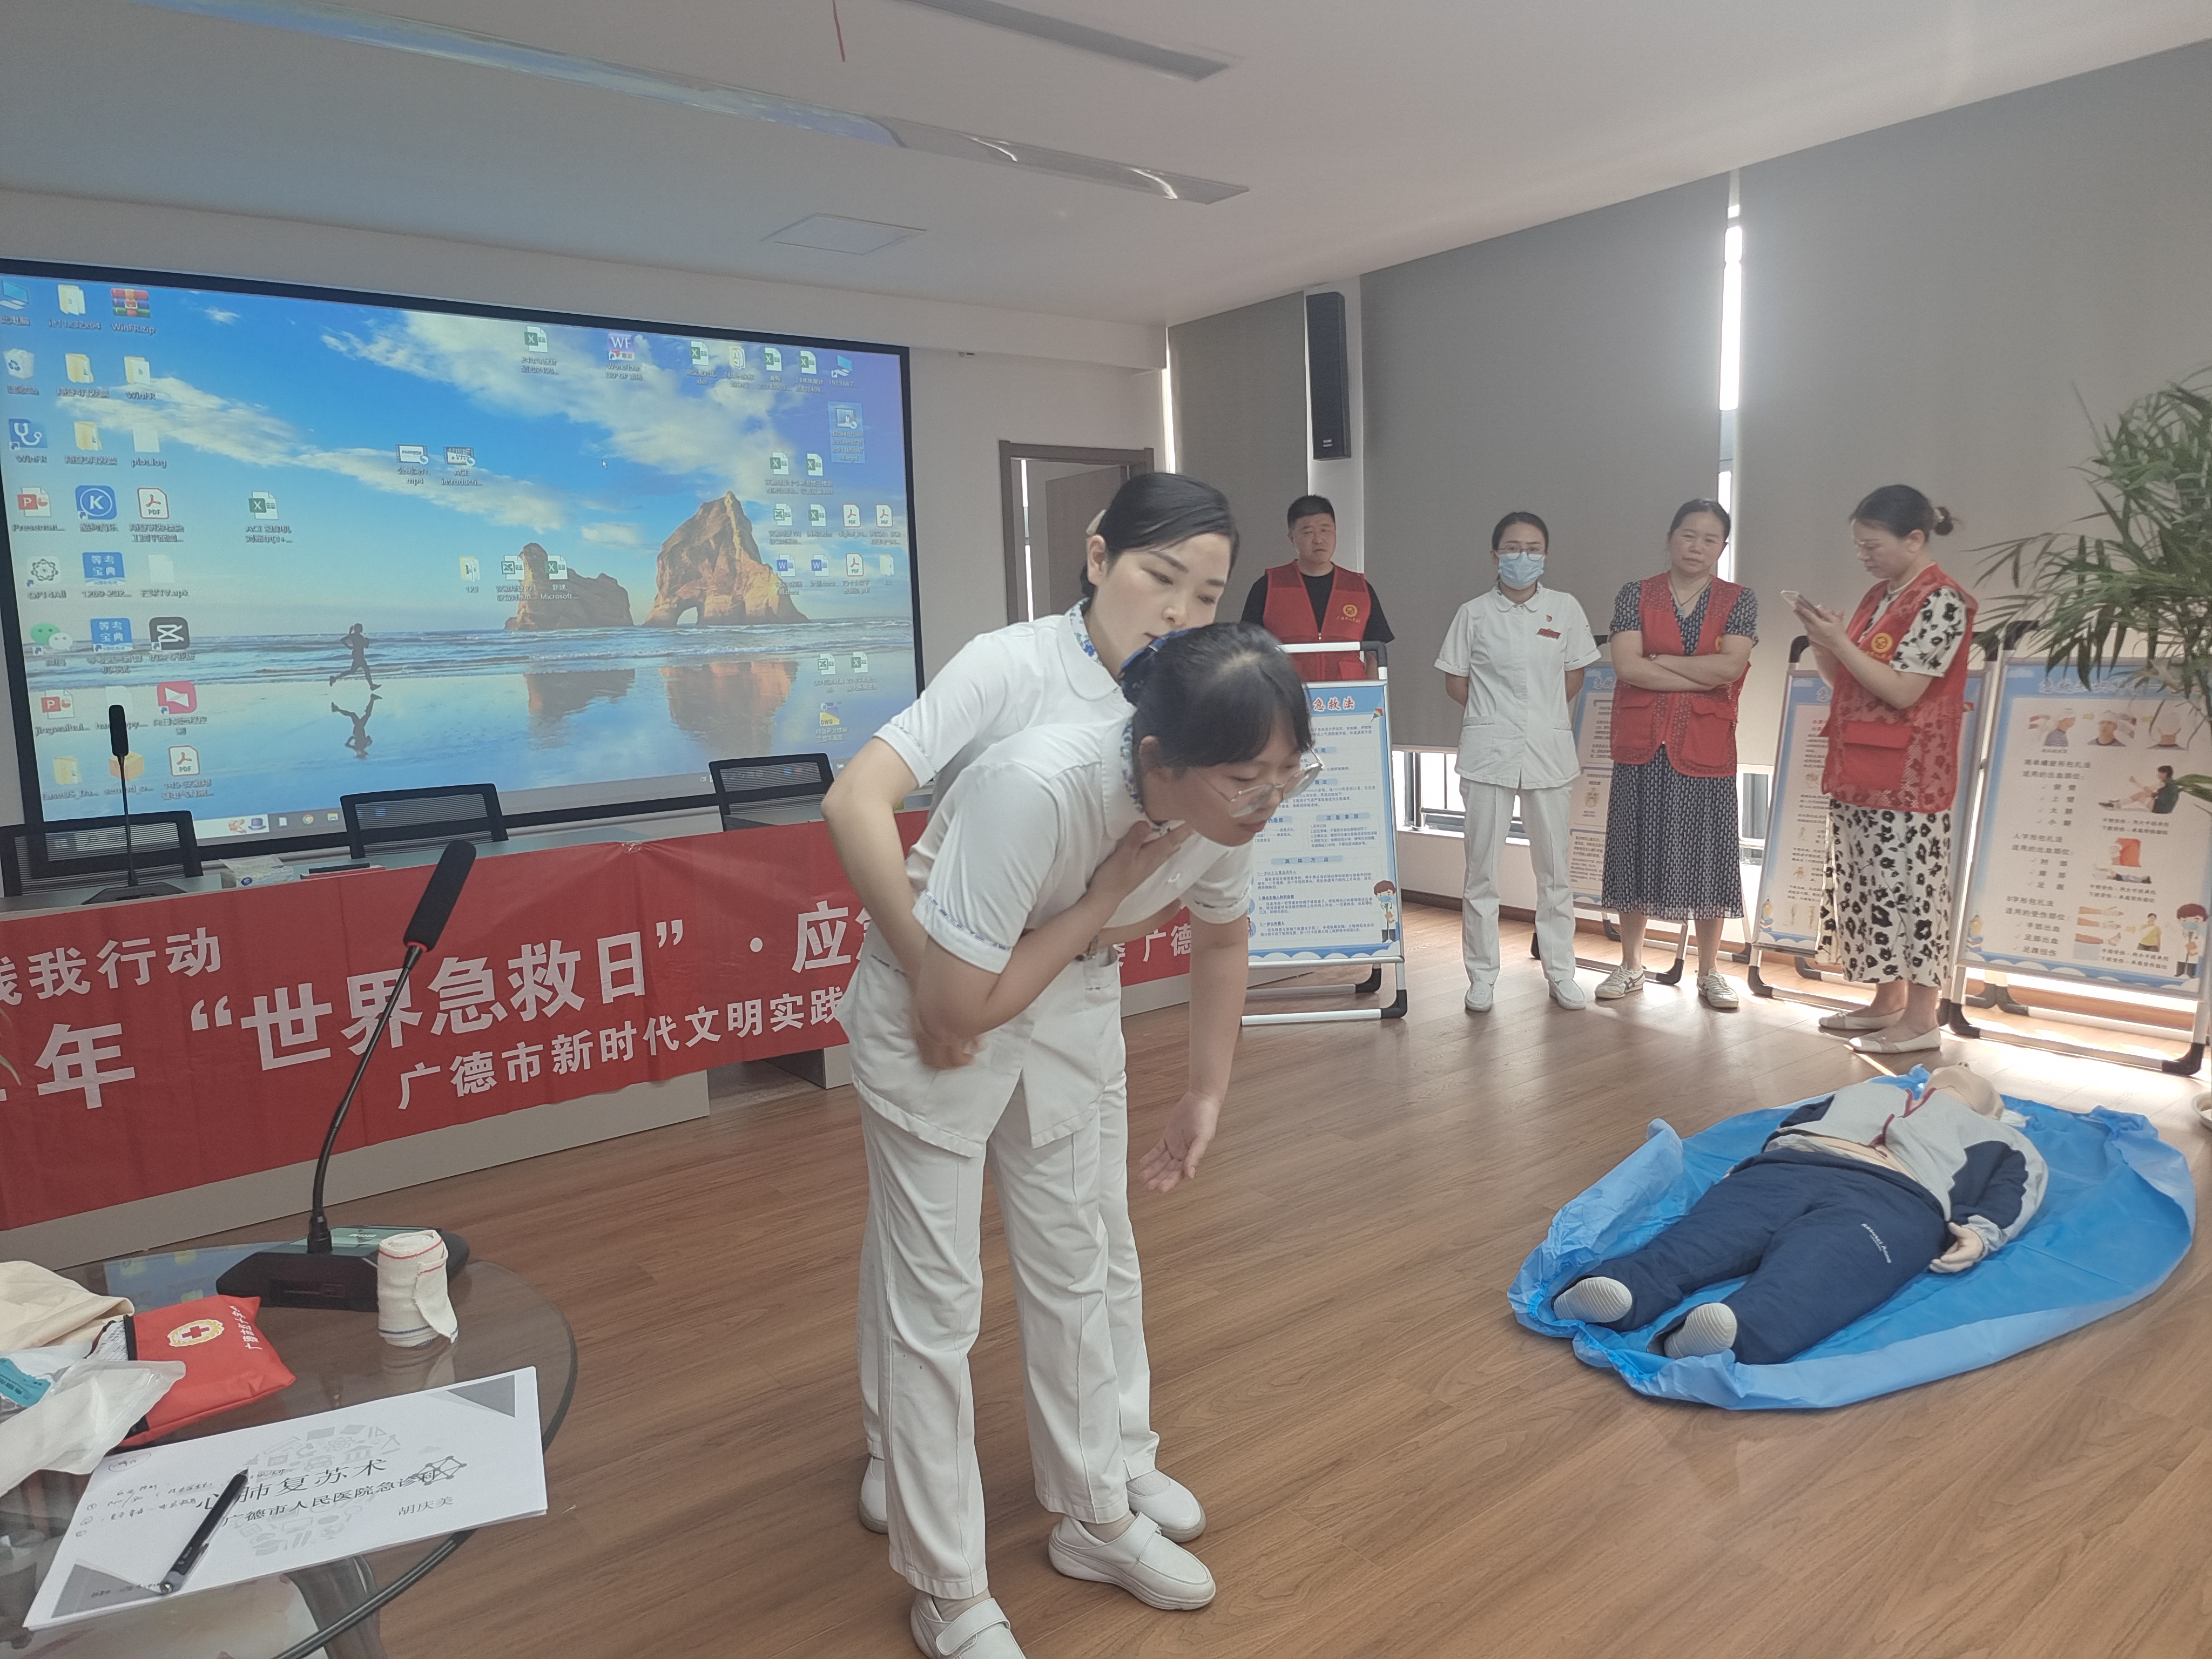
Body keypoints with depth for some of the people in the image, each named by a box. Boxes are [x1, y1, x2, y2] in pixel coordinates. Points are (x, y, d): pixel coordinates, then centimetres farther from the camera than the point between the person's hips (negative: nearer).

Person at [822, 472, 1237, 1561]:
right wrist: (931, 972, -36)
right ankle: (894, 1448, 39)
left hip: (1075, 998, 4)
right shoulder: (1011, 664, -22)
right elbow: (855, 800, -32)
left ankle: (1119, 1456, 36)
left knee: (1097, 1239, 14)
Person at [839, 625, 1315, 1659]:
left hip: (1062, 1007, 6)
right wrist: (1104, 899, -29)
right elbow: (959, 1008, -33)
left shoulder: (1231, 804, -20)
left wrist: (1206, 1096, 5)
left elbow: (1220, 938, 3)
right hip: (929, 1024, -6)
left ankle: (1094, 1519, 38)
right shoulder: (1036, 790, -40)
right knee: (934, 1308, 1)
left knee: (1072, 1271, 18)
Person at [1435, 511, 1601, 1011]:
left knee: (1554, 868, 7)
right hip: (1488, 750, -1)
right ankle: (1482, 976, 12)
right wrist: (1496, 714, 2)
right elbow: (1455, 682, 5)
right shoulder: (1474, 613, 0)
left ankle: (1561, 973, 19)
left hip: (1549, 750, 1)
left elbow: (1574, 677, 11)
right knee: (1482, 868, 2)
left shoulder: (1565, 608, 3)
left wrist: (1541, 714, 5)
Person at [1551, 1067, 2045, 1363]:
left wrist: (1982, 1233, -7)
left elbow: (2021, 1184, 17)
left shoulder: (1996, 1138, 39)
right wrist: (1740, 1174, 9)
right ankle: (1621, 1286, -59)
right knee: (1703, 1237, -31)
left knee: (1812, 1278, -37)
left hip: (1893, 1199, -3)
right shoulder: (1871, 1090, 44)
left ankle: (1737, 1334, -68)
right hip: (1785, 1170, 3)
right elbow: (1791, 1123, 29)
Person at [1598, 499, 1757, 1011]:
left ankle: (1710, 972, 18)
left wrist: (1658, 660, -10)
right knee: (1637, 850, 6)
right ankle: (1631, 967, 20)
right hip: (1641, 744, 0)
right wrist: (1703, 676, -11)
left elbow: (1730, 665, -13)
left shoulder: (1739, 602, 4)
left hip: (1706, 748, 0)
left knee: (1708, 856, 4)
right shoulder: (1634, 595, 3)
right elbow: (1627, 666, -11)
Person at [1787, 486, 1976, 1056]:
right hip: (1859, 771, 9)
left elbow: (1902, 691, -18)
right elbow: (1842, 678, 14)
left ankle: (1920, 1020, 5)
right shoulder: (1879, 597, 13)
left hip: (1906, 779, -9)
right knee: (1869, 886, 13)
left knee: (1907, 888, -3)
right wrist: (1819, 636, -2)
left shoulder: (1942, 601, -12)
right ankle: (1887, 1002, 24)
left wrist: (1839, 640, -18)